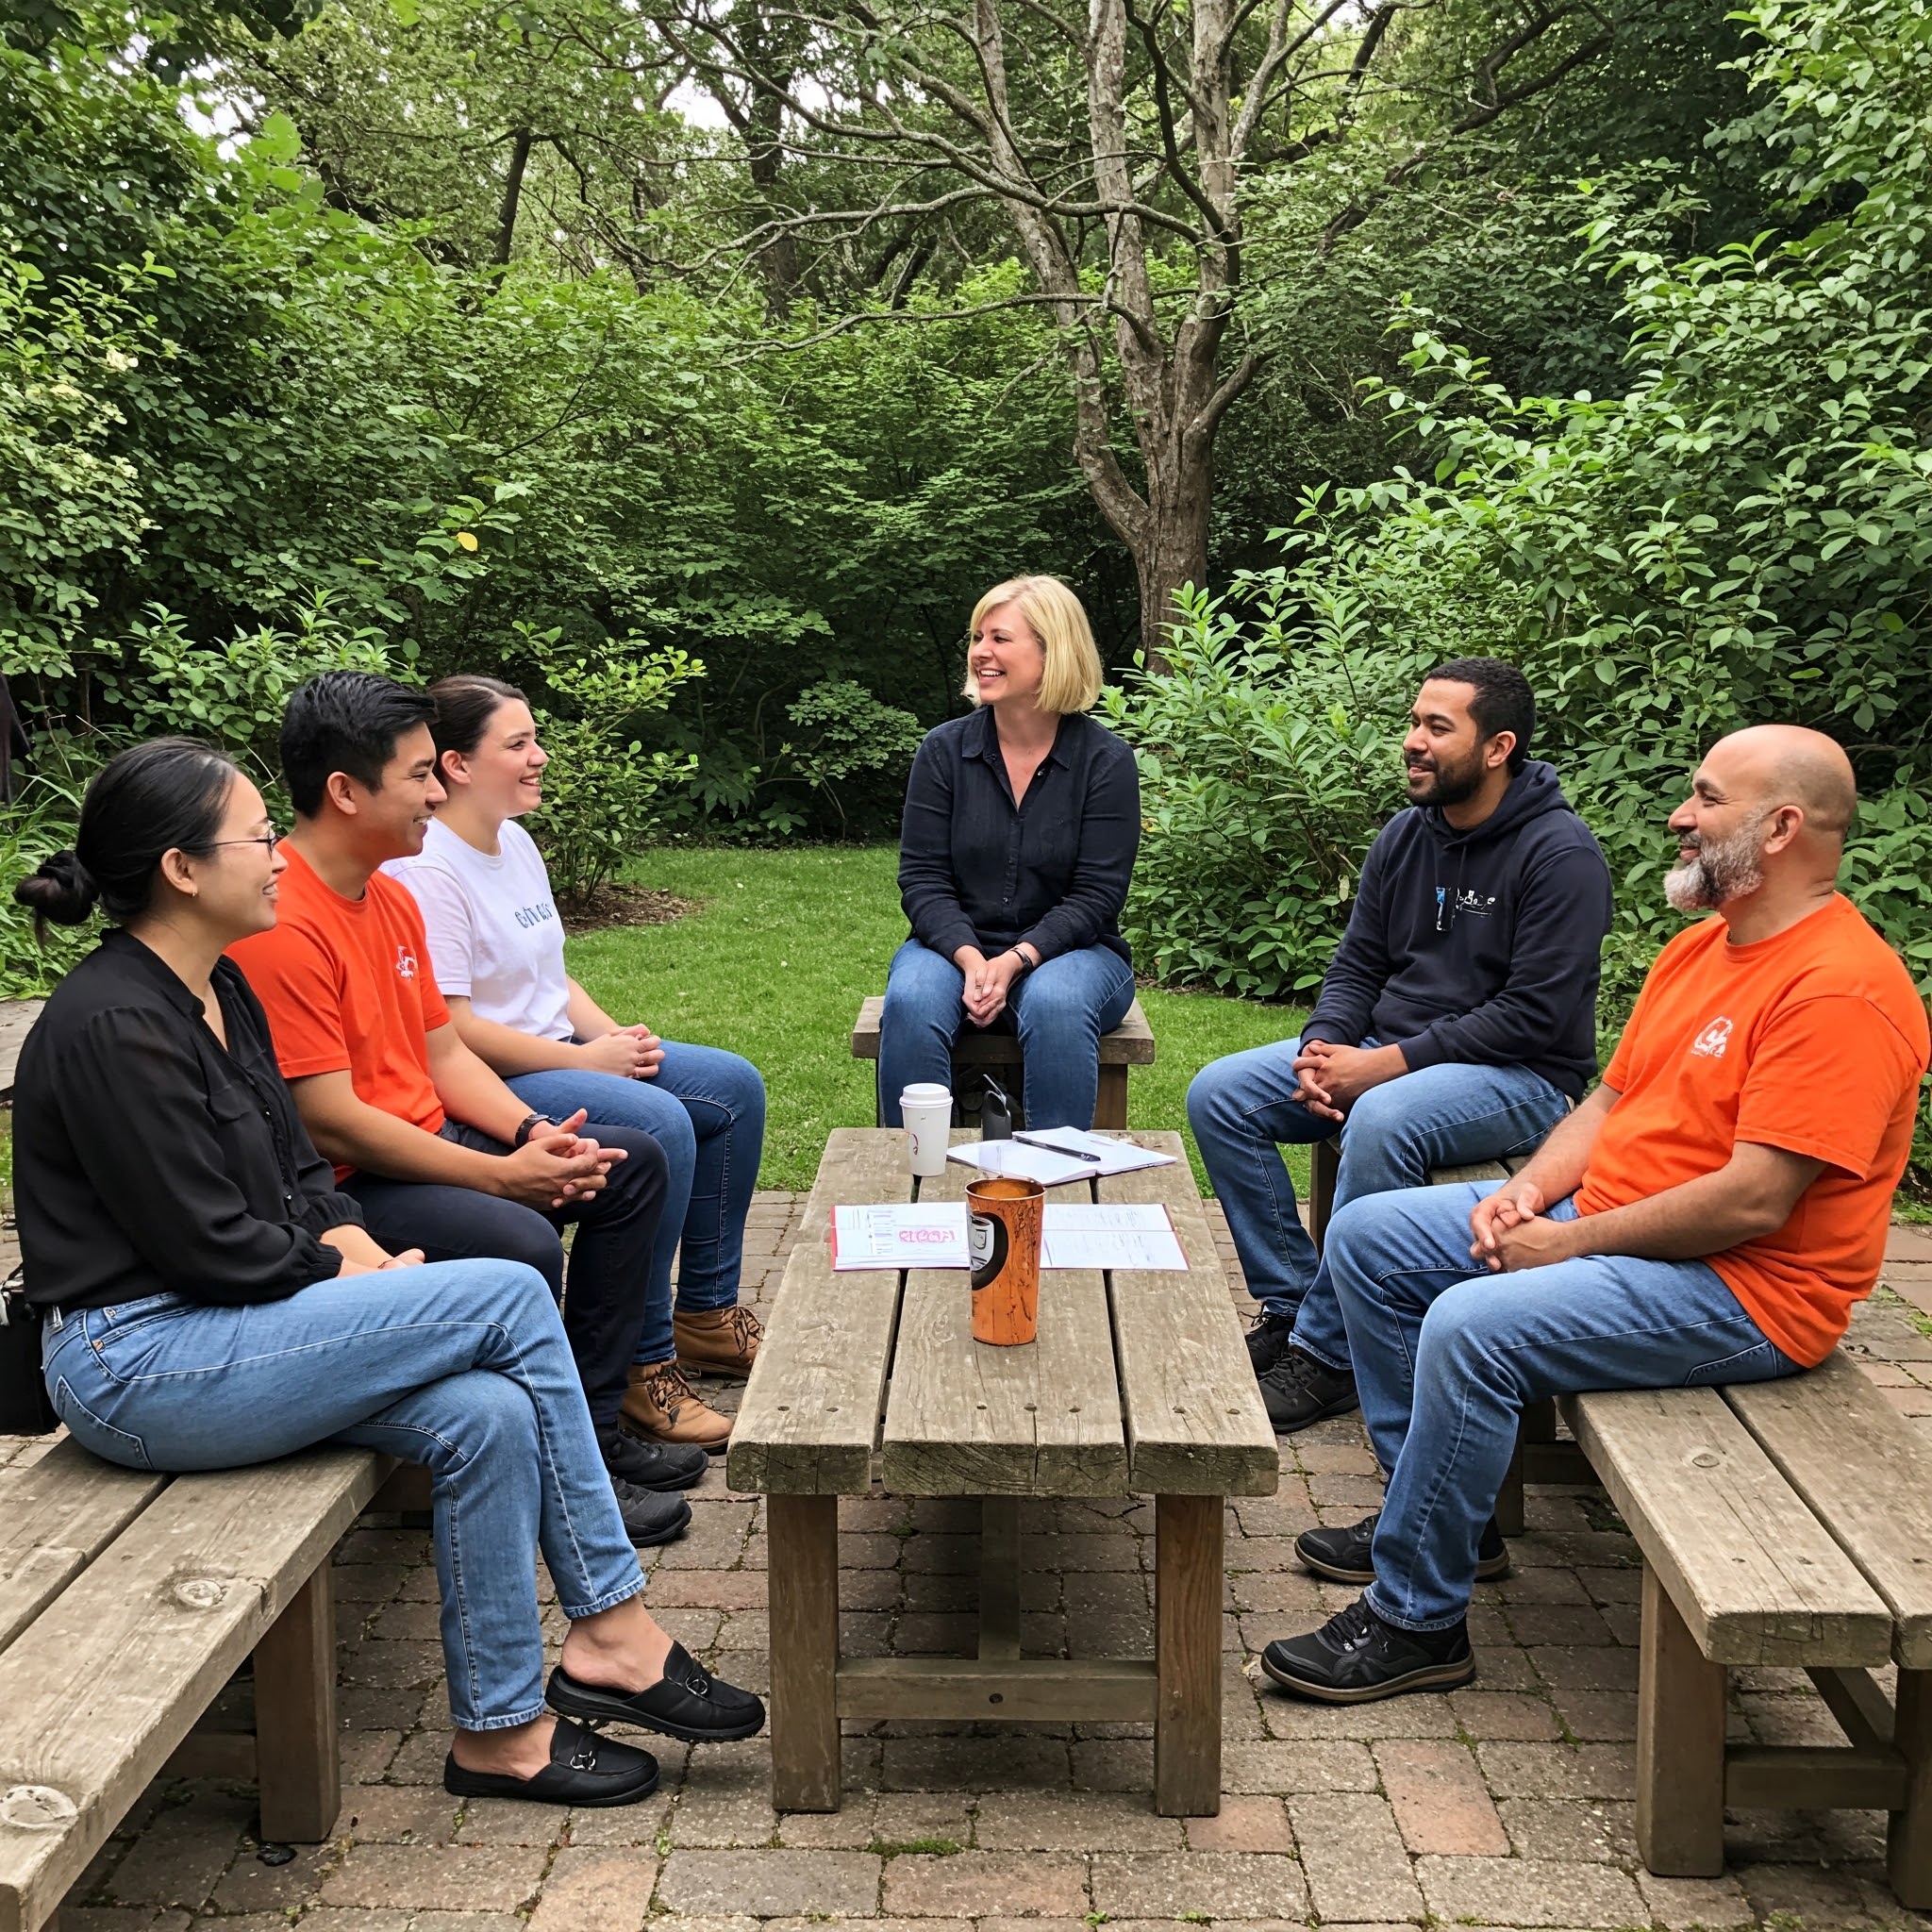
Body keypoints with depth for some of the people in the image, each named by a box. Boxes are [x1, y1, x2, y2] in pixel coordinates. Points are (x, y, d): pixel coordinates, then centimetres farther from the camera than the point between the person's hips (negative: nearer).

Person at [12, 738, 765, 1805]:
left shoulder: (219, 990, 11)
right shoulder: (112, 1026, -19)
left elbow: (296, 1168, 16)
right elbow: (210, 1246, -20)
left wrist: (361, 1253, -2)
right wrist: (359, 1276, -7)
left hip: (216, 1325, 9)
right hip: (134, 1366, -9)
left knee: (485, 1416, -15)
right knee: (512, 1298, -18)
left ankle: (501, 1729, -1)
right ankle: (614, 1632, -6)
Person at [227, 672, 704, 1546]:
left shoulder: (391, 898, 9)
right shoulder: (280, 926, -22)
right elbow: (329, 1122, -24)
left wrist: (533, 1135, -5)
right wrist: (500, 1175, -20)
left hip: (428, 1140, 11)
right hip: (339, 1187, -10)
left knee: (633, 1163, 8)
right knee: (522, 1246, -33)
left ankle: (594, 1428, 11)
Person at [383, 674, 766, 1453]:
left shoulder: (515, 842, 13)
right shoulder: (425, 870, -17)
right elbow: (446, 1027, -23)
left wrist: (614, 1036, 1)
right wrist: (584, 1061, -18)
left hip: (562, 1051, 10)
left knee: (733, 1087, 4)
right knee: (659, 1125, -30)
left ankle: (707, 1311, 12)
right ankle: (642, 1365, -18)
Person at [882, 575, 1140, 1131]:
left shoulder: (1106, 761, -4)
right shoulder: (945, 749, 2)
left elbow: (1096, 895, -7)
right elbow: (923, 878, -1)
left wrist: (1016, 960, -21)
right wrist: (970, 959, -19)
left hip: (1067, 949, -2)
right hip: (956, 944, 2)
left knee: (1056, 1005, -36)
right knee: (910, 1001, -30)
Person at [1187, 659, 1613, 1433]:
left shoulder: (1560, 853, -15)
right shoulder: (1405, 835, 8)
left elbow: (1533, 1016, -20)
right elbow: (1357, 965, 11)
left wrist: (1385, 1065, -23)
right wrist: (1321, 1050, -10)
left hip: (1521, 1077, -7)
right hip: (1388, 1054, 8)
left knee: (1382, 1123, -38)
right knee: (1218, 1094, -7)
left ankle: (1328, 1354, -22)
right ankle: (1290, 1303, -1)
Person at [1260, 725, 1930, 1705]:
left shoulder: (1841, 990, -21)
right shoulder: (1699, 949, 11)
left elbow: (1753, 1201, -26)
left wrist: (1568, 1241, -18)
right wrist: (1527, 1193, -2)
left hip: (1742, 1290, -10)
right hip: (1602, 1220, 10)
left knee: (1471, 1327, -31)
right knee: (1367, 1237, 6)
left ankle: (1416, 1620, -13)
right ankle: (1434, 1510, 15)